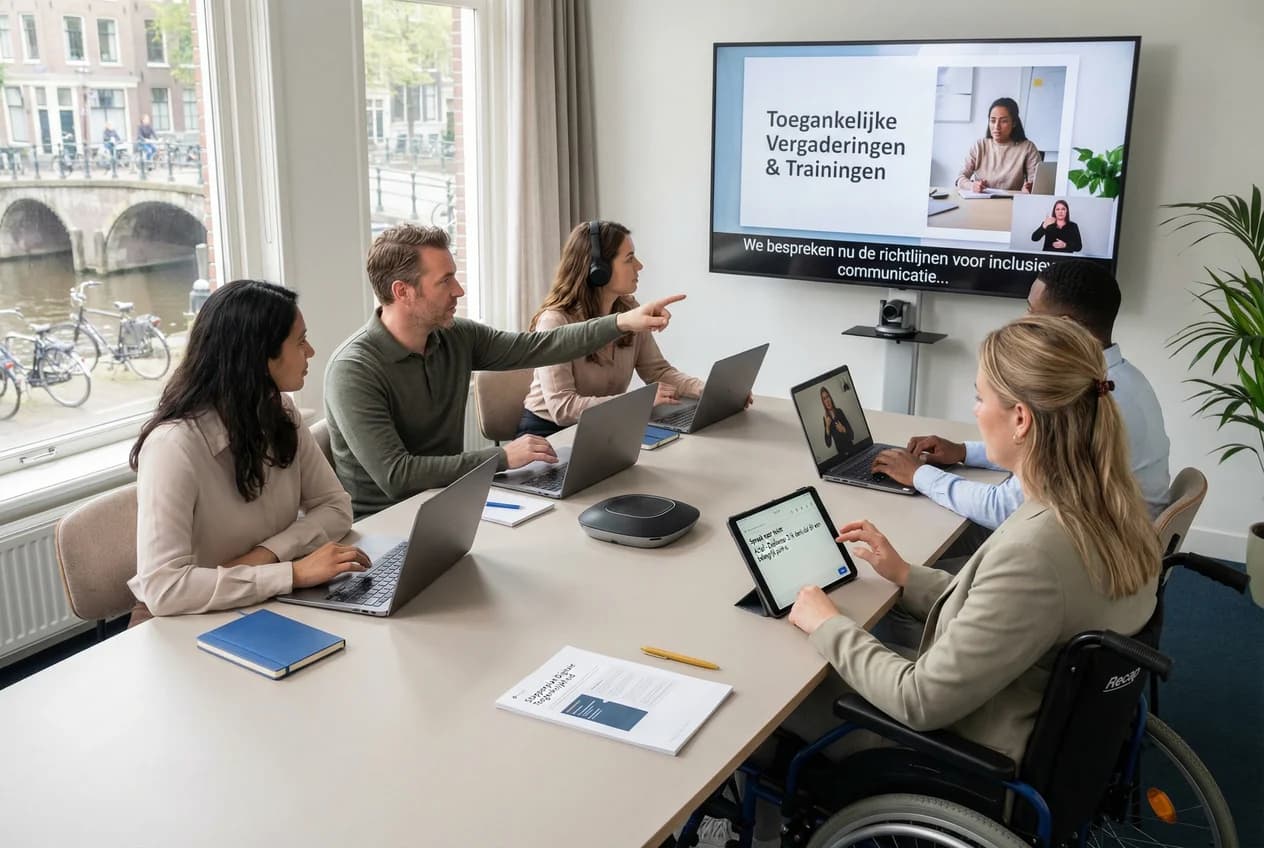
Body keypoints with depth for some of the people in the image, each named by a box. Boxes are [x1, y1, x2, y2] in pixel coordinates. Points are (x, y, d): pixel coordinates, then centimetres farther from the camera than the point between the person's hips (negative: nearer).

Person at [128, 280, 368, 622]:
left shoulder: (281, 414, -2)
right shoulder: (175, 445, -23)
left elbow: (335, 507, 2)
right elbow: (162, 587, -30)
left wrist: (268, 553, -16)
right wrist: (295, 572, -31)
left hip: (262, 607, 6)